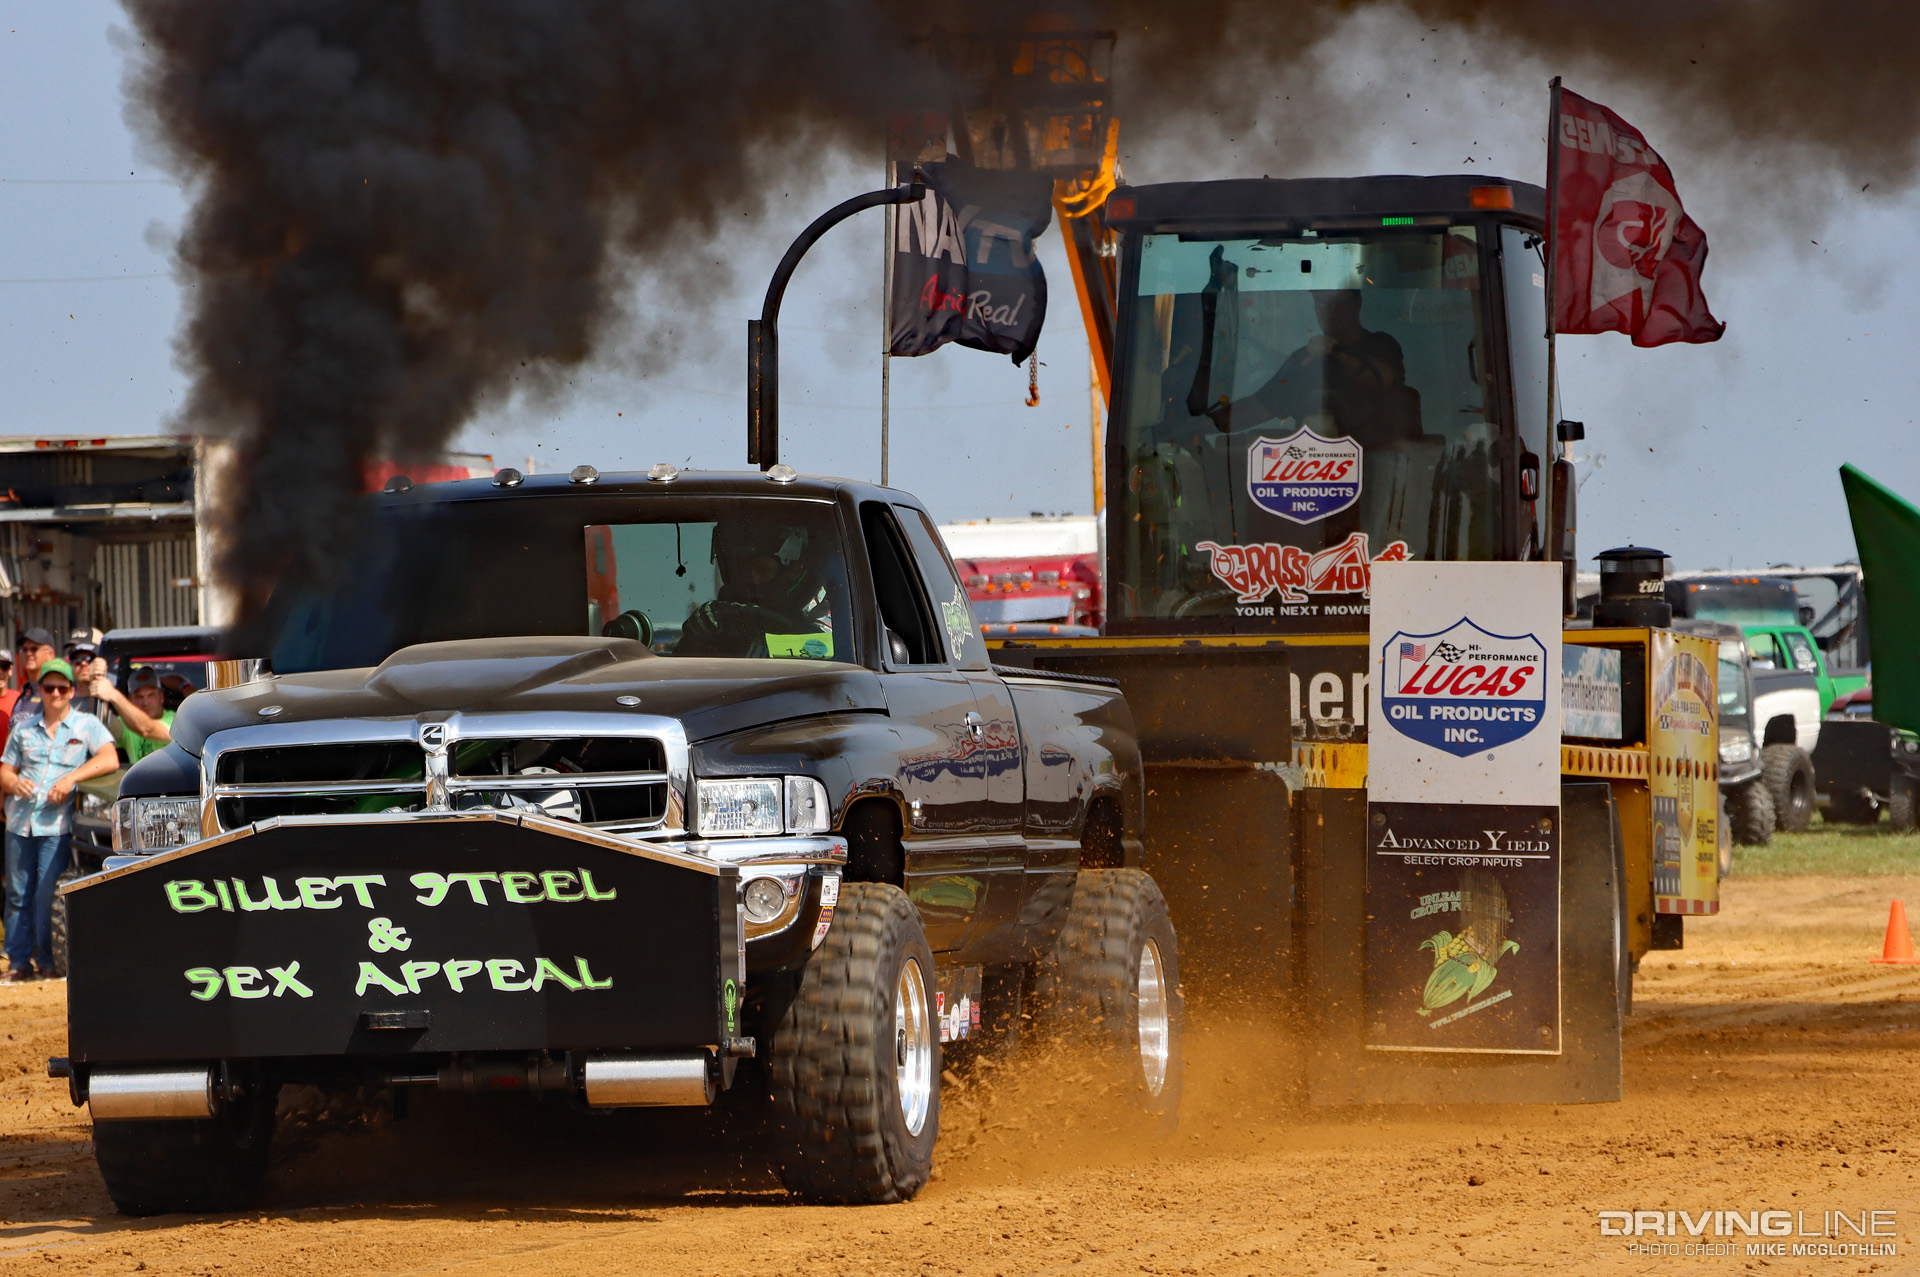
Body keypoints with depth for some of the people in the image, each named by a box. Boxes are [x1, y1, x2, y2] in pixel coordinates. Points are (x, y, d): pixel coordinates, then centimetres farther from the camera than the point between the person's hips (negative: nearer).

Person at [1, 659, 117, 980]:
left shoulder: (86, 725, 6)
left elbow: (110, 761, -7)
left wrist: (71, 778, -17)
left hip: (57, 824, -4)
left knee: (46, 896, -9)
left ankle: (47, 961, 1)